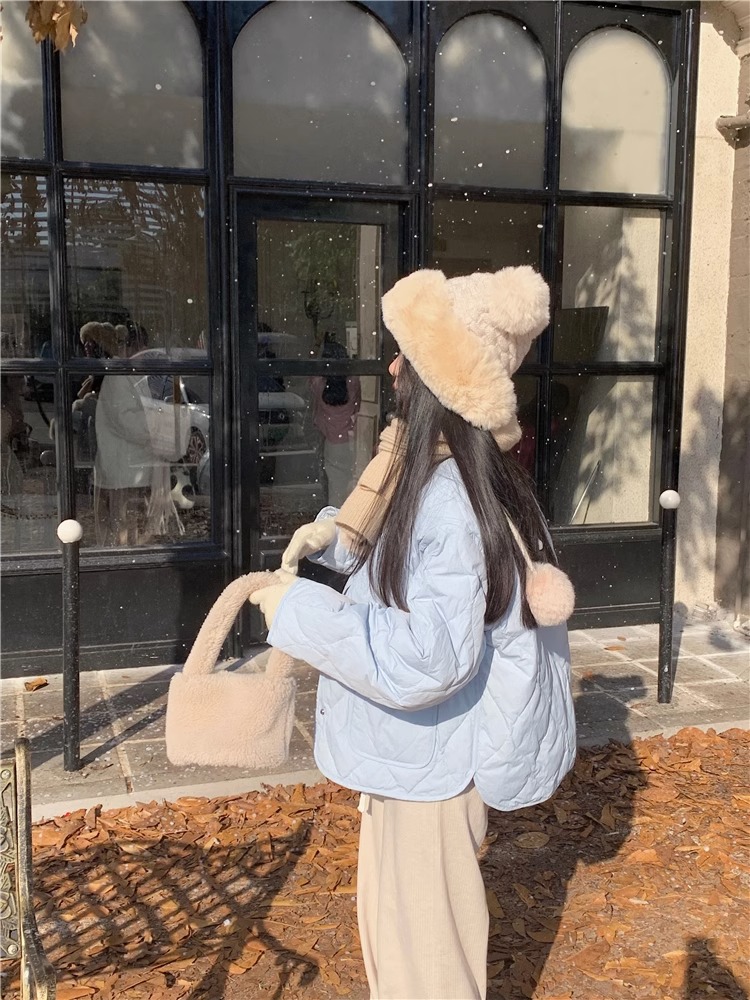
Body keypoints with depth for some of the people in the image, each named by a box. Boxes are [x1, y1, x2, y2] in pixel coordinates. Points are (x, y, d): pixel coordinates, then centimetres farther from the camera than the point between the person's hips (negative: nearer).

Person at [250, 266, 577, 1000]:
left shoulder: (452, 499, -29)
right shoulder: (433, 475, 1)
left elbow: (428, 658, -35)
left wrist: (299, 610, -27)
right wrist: (334, 536, 1)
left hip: (428, 760, -9)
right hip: (412, 752, 9)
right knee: (397, 919, 27)